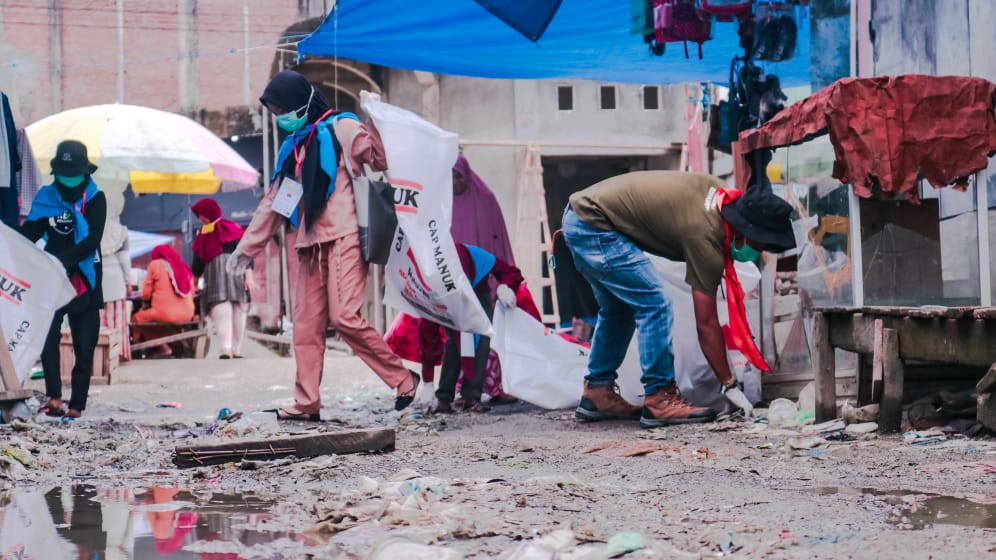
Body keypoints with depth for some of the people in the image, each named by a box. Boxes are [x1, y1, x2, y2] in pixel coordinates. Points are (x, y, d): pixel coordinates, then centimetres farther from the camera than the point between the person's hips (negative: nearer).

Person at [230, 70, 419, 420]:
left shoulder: (342, 129, -1)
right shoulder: (293, 147, 22)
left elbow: (382, 160, -10)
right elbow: (273, 203, 27)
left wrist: (372, 126, -24)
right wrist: (247, 247, 28)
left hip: (343, 240, -7)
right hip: (310, 246, 7)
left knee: (345, 317, -18)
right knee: (307, 325, 2)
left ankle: (403, 378, -7)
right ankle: (306, 403, 4)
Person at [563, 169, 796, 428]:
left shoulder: (723, 195, 2)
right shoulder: (705, 239, -19)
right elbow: (706, 325, -15)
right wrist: (730, 386, -9)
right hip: (593, 226, -10)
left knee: (619, 309, 20)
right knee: (654, 306, -10)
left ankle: (597, 395, 26)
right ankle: (659, 401, -6)